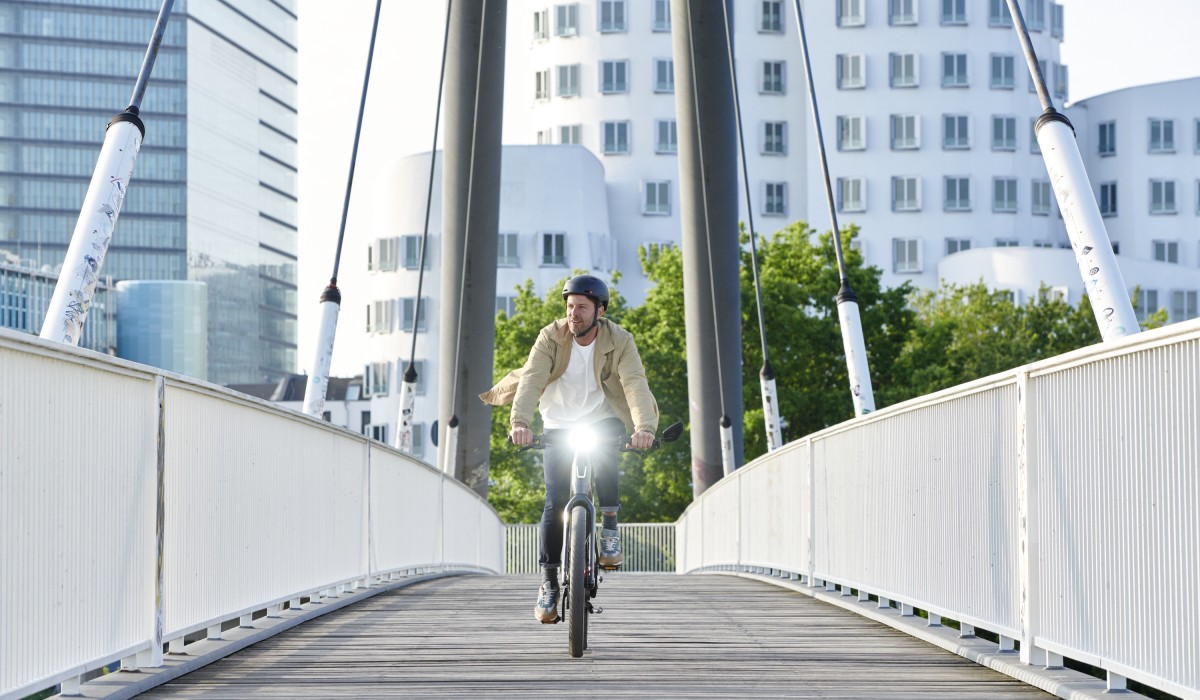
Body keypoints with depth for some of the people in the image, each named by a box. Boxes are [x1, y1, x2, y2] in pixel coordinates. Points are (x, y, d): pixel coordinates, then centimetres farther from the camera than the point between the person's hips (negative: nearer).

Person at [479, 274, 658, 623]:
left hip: (601, 421, 0)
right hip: (559, 427, 1)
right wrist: (519, 421, -44)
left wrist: (644, 427, -46)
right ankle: (549, 583, 0)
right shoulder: (551, 337, -14)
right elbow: (531, 379, -26)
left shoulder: (619, 341, -15)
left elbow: (635, 384, -28)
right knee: (555, 502, -10)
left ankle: (610, 528, -12)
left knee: (605, 459, -34)